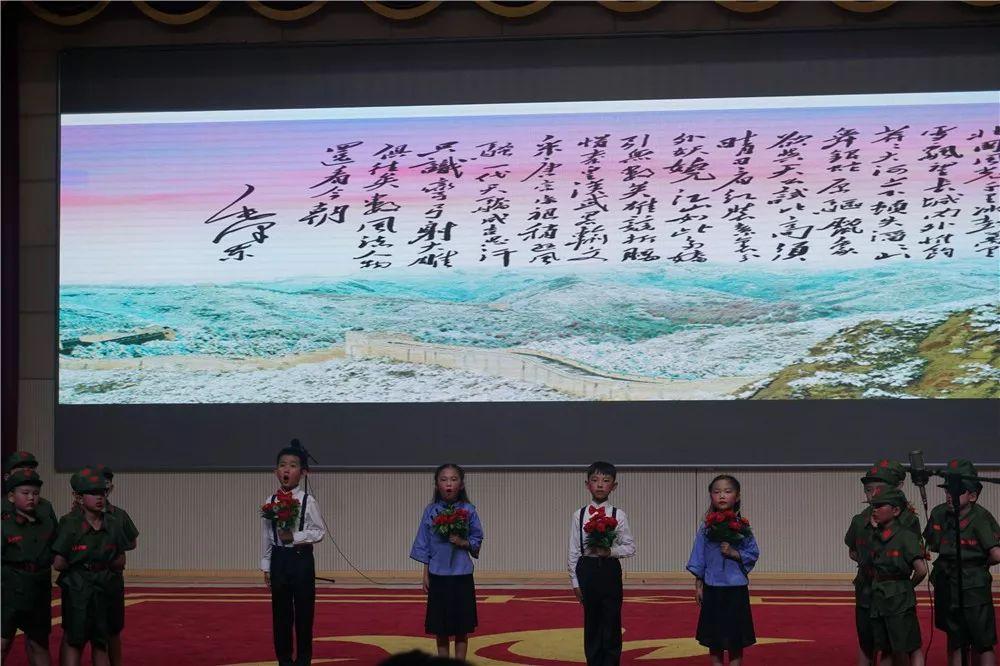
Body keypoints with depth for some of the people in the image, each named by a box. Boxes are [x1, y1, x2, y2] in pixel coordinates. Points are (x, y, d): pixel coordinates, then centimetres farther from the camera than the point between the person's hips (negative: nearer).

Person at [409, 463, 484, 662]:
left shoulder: (468, 510, -2)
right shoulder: (431, 511, 0)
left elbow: (477, 540, 4)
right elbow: (424, 545, 4)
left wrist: (463, 543, -16)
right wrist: (426, 575, 2)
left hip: (462, 575, -1)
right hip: (438, 575, 1)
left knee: (461, 628, 4)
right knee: (440, 629, 7)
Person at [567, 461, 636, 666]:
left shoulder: (618, 515, -2)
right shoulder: (579, 515, 1)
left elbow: (630, 547, 1)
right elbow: (573, 551, 3)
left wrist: (610, 551, -17)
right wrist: (574, 581, 1)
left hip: (610, 570, -1)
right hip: (587, 570, 1)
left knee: (611, 624, 2)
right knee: (591, 624, 7)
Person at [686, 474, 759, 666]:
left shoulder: (742, 526, -2)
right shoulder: (706, 527, 0)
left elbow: (753, 554, -1)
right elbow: (698, 558, 4)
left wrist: (733, 553, -16)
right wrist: (698, 585, 3)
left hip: (736, 587, -1)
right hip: (712, 587, 1)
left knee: (736, 638, 4)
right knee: (714, 639, 8)